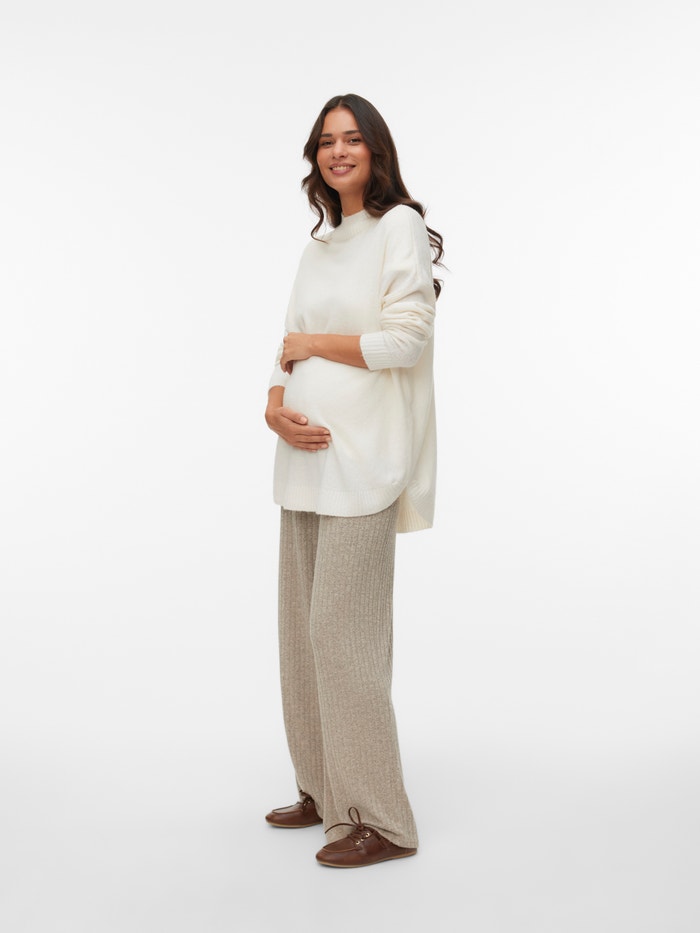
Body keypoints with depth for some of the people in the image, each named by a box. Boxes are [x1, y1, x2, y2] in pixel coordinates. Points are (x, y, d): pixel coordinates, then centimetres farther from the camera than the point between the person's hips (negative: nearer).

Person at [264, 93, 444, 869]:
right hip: (309, 455, 8)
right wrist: (276, 406, -4)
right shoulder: (320, 244, 19)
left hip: (363, 456, -8)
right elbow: (291, 351, 15)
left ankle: (380, 820, 4)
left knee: (342, 630, -8)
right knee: (303, 627, 10)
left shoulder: (400, 226, -3)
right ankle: (323, 791, 24)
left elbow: (403, 338, -14)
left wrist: (309, 343, -5)